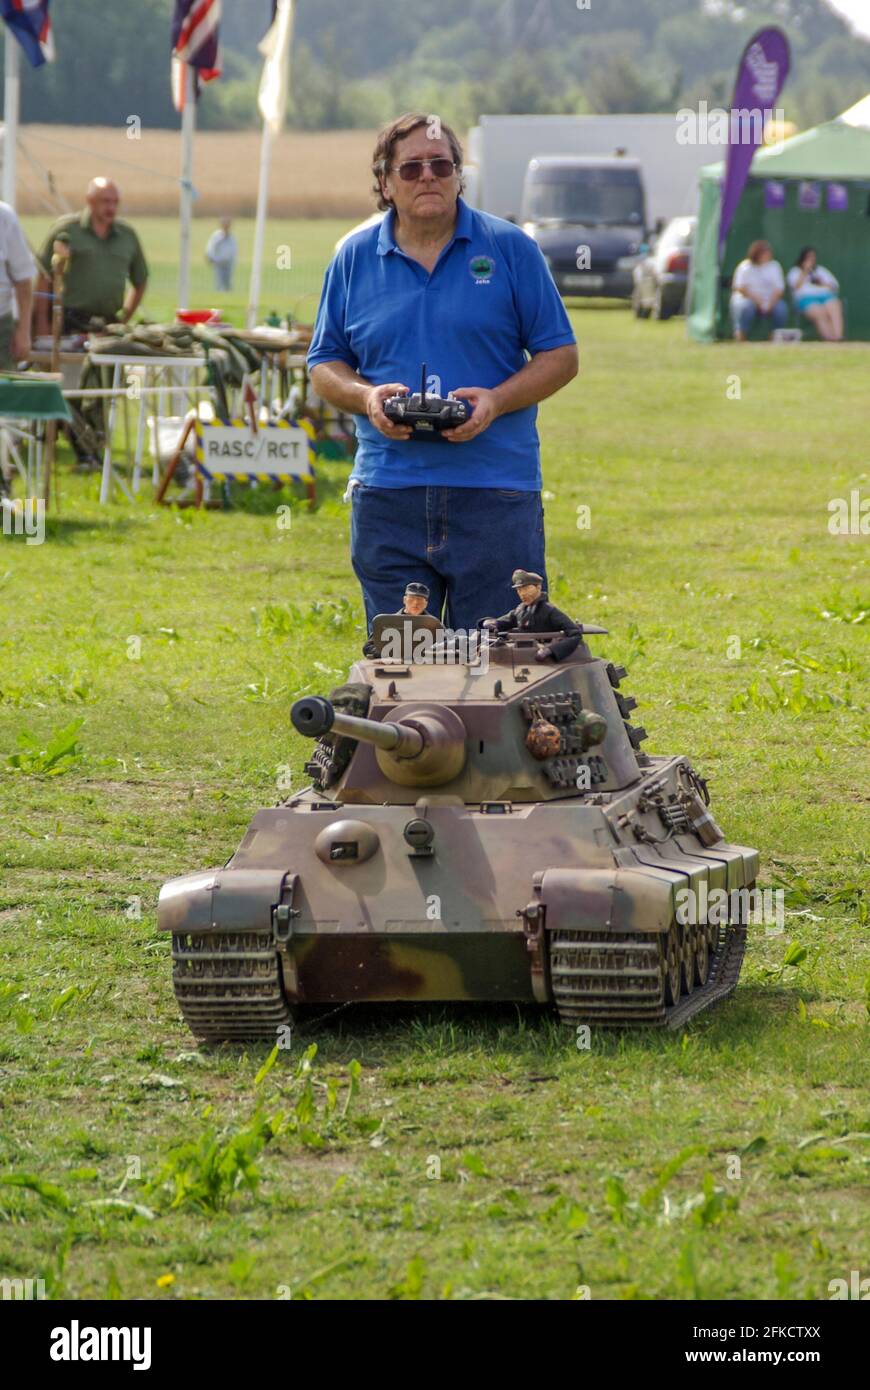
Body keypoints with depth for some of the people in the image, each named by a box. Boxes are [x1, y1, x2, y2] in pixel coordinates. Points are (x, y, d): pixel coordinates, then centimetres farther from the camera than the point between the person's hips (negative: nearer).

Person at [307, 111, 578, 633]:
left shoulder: (511, 248, 3)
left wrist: (496, 400, -13)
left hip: (495, 489, -2)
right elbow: (325, 364, 15)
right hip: (387, 490, 2)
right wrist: (366, 397, -7)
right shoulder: (355, 257, 10)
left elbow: (560, 355, 4)